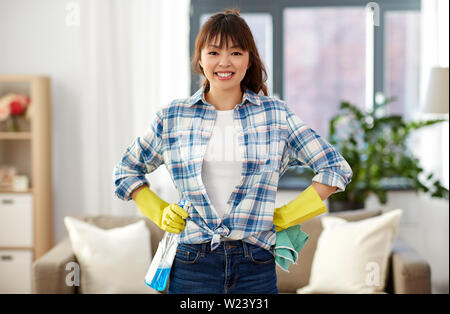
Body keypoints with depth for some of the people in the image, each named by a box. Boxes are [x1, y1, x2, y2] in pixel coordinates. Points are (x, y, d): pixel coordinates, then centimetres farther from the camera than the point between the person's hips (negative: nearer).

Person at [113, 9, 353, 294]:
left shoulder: (275, 115, 2)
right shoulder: (173, 118, 4)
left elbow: (336, 169, 4)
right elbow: (126, 171, 18)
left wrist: (288, 215, 0)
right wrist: (159, 213, 5)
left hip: (256, 267, 0)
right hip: (192, 263, 1)